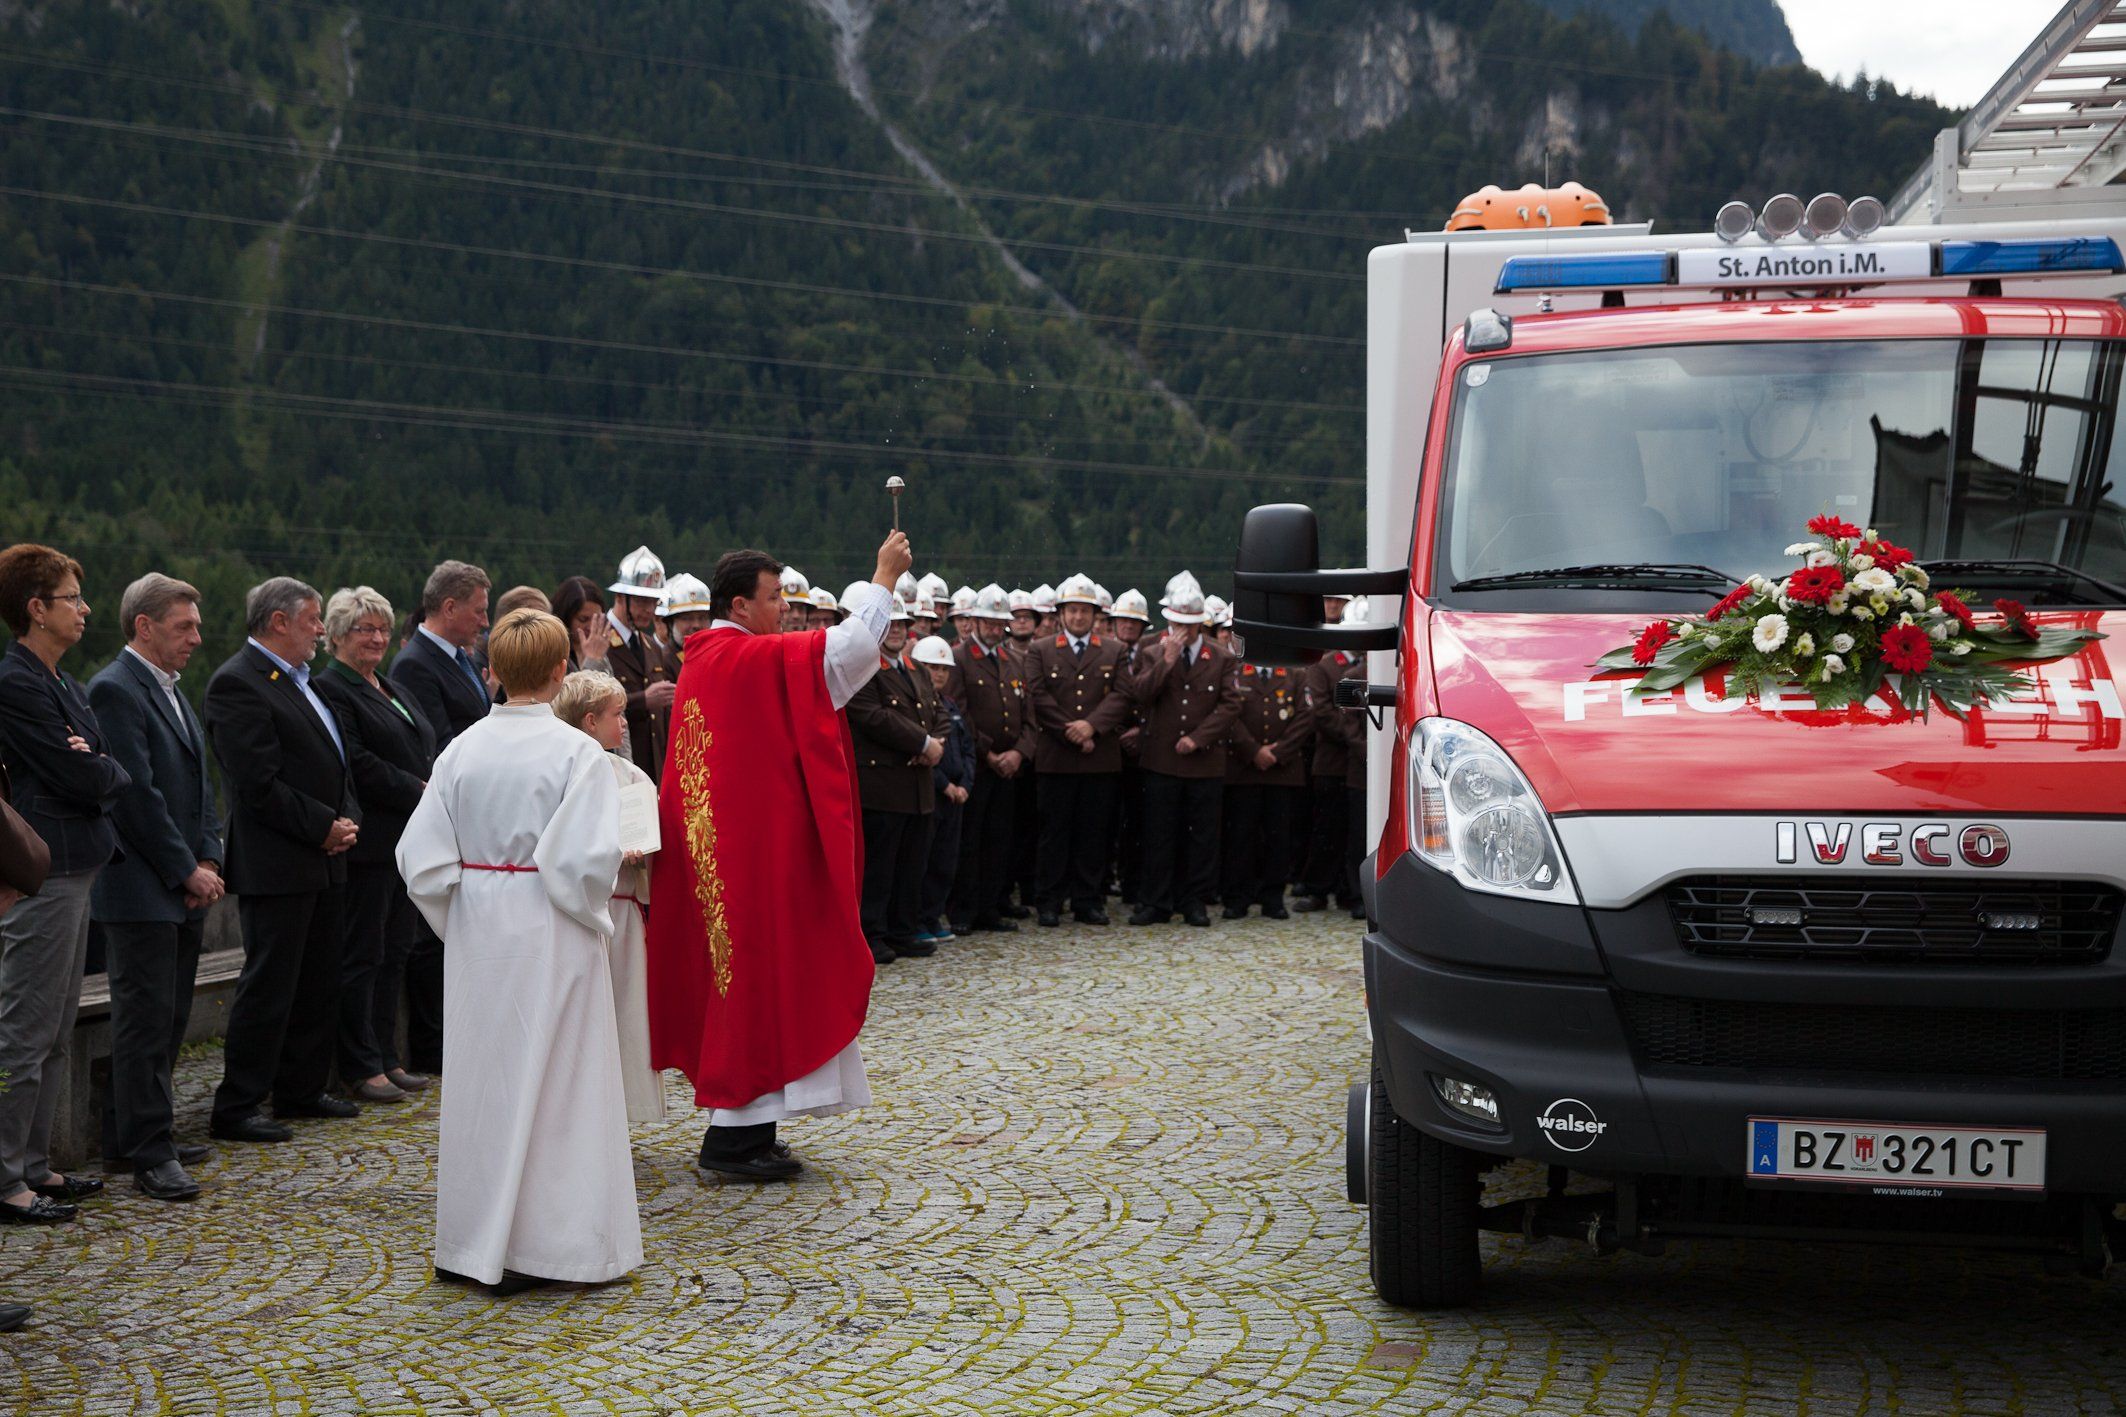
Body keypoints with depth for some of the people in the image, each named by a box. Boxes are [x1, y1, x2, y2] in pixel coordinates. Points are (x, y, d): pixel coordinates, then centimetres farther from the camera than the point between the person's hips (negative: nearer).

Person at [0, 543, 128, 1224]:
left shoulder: (58, 681, 16)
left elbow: (93, 769, 14)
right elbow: (80, 778, -19)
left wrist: (95, 765, -8)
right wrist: (116, 773, 2)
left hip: (73, 869, 10)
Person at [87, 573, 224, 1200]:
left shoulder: (172, 691, 18)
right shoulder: (115, 690, -13)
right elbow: (136, 794, -18)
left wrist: (208, 861, 5)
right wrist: (187, 871, -13)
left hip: (184, 890, 9)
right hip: (141, 889, -9)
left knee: (168, 1018, 12)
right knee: (146, 1019, -5)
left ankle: (130, 1137, 21)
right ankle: (148, 1153, -1)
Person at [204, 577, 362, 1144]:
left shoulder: (302, 681, 17)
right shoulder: (238, 683, -14)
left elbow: (335, 759, 22)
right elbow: (260, 783, -20)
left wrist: (348, 818, 4)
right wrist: (324, 827, -14)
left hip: (324, 862, 9)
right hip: (276, 866, -9)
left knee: (318, 985, 15)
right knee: (268, 987, -5)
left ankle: (302, 1090, 26)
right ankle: (235, 1110, 1)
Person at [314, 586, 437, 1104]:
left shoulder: (393, 690, 20)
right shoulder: (330, 689, -9)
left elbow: (427, 750, 21)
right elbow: (357, 764, -19)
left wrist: (436, 788, 0)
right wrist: (419, 790, -15)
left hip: (408, 840, 9)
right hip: (367, 842, -9)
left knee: (396, 951, 11)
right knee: (363, 955, -4)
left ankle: (386, 1057, 18)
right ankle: (360, 1067, 1)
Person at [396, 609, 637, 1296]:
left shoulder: (462, 750, 0)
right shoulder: (576, 752, -13)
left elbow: (422, 858, -1)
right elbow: (585, 861, -20)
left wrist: (461, 921, 10)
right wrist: (594, 913, -1)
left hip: (478, 934, 5)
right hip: (550, 936, -5)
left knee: (482, 1081, 13)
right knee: (556, 1084, 3)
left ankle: (472, 1245, 20)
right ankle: (543, 1245, 6)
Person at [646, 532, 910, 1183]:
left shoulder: (704, 660, 13)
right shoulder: (754, 658, -15)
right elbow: (850, 646, -20)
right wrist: (884, 578, -9)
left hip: (719, 850, 10)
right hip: (760, 852, -10)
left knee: (739, 974, 13)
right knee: (760, 978, -5)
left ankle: (739, 1130, 18)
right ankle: (735, 1136, -3)